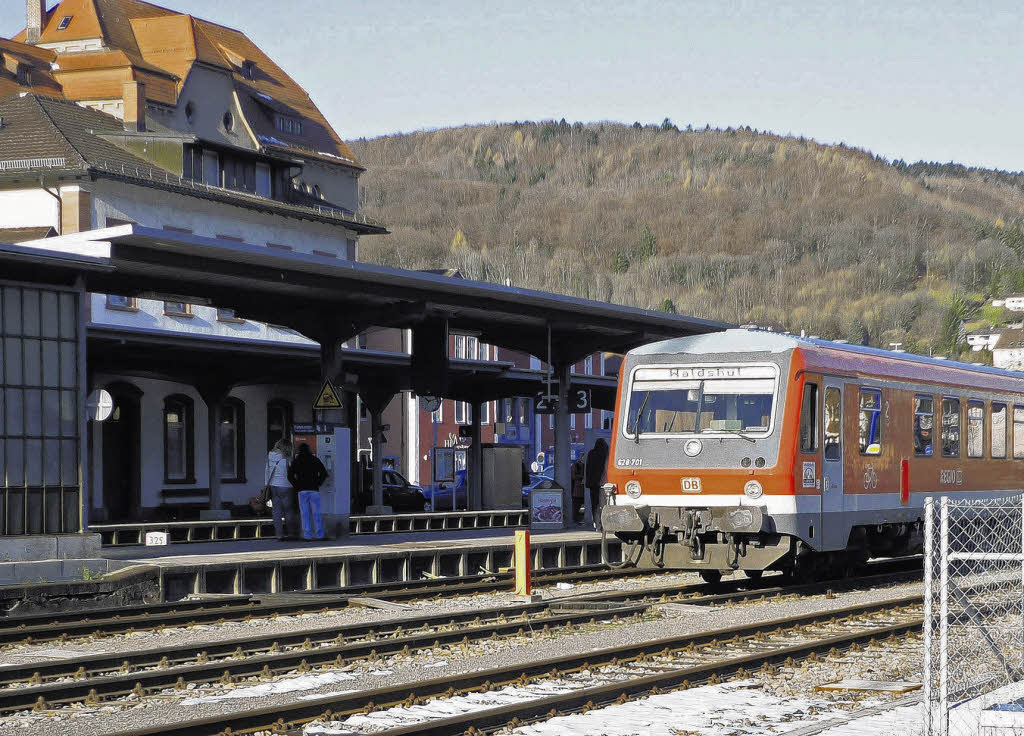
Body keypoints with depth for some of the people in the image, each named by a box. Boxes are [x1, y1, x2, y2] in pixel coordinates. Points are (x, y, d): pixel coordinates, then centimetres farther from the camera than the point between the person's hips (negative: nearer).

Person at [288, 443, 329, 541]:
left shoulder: (296, 461, 7)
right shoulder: (315, 460, 7)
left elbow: (290, 475, -2)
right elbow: (324, 473, -1)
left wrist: (296, 486, 5)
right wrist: (318, 484, 6)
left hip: (302, 491, 0)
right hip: (314, 490, 0)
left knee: (305, 514, 2)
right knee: (316, 513, 5)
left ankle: (307, 535, -3)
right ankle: (319, 535, 5)